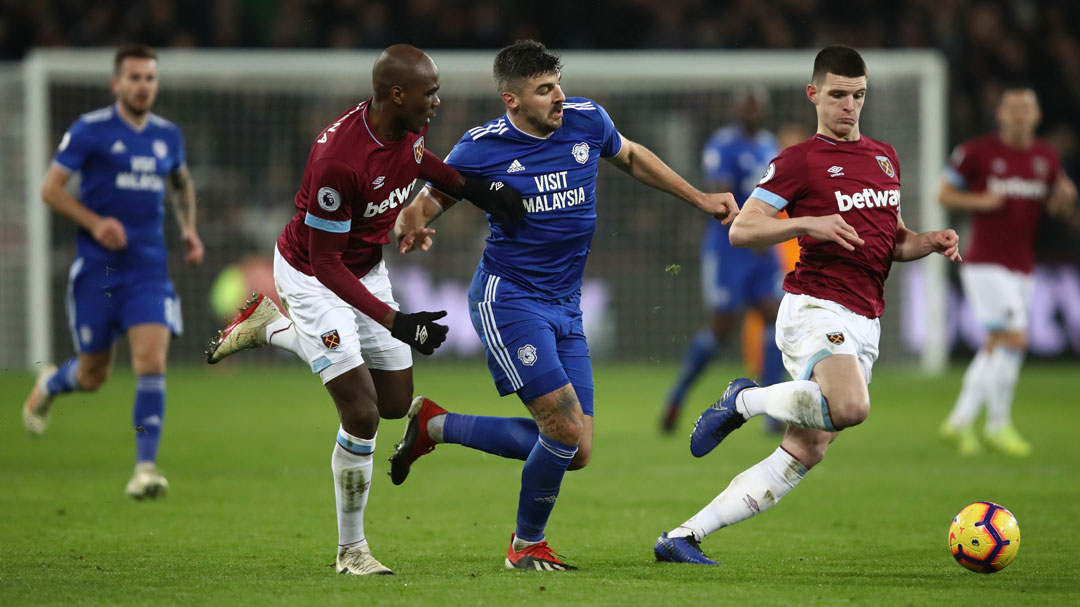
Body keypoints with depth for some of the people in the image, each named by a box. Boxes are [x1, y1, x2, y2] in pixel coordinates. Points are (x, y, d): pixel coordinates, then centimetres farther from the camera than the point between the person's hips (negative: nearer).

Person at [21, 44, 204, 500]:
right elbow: (50, 188, -5)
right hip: (96, 269, -3)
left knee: (152, 363, -15)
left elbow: (181, 182, 29)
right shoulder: (90, 130, -6)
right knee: (93, 376, 6)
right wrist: (94, 223, -18)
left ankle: (146, 467, -11)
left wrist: (189, 228, 13)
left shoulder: (168, 136, 8)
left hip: (149, 270, 3)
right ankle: (48, 385, 42)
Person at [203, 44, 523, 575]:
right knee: (361, 416, -14)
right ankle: (351, 549, 5)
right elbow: (325, 263, -29)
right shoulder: (338, 159, -36)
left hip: (367, 268, 8)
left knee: (396, 404, 14)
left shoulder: (409, 127, -13)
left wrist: (471, 187, -1)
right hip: (314, 277, -8)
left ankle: (272, 328, 31)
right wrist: (394, 321, -33)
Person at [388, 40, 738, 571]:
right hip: (507, 297, -6)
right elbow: (421, 208, -1)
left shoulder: (586, 120, 0)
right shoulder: (481, 149, -11)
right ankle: (527, 544, 8)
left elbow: (630, 157, 22)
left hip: (565, 307, 6)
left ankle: (435, 426, 20)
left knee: (576, 452, 3)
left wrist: (700, 199, 22)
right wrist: (410, 231, -25)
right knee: (566, 430, -18)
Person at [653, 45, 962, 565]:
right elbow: (741, 229, -8)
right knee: (850, 407, -35)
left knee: (803, 455, 0)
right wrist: (809, 223, -21)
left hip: (863, 325, 7)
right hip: (815, 308, -7)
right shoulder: (800, 161, -2)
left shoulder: (885, 158, 20)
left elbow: (893, 242, 29)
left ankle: (683, 538, 5)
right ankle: (746, 400, -7)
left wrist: (931, 243, 8)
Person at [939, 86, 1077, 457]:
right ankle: (999, 425, -5)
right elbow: (945, 194, 0)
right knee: (1014, 339, -15)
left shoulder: (1046, 157, 8)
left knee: (995, 348, 9)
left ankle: (959, 423, 19)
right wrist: (981, 201, -17)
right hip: (985, 263, -6)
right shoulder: (977, 152, -6)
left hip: (1021, 268, 6)